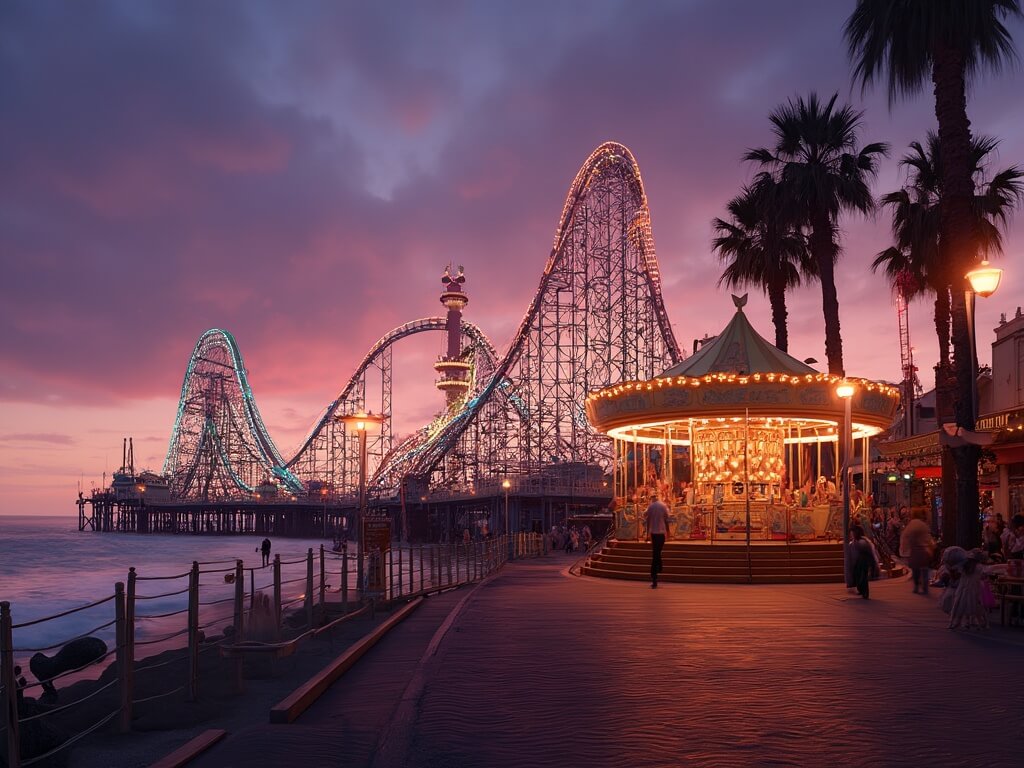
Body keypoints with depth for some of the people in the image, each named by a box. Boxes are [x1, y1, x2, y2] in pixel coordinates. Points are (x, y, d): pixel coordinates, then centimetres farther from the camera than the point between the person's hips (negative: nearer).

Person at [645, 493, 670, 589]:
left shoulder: (650, 506, -1)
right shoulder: (663, 506, -2)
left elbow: (648, 520, 0)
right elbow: (666, 520, -2)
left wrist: (648, 533, 6)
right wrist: (668, 531, 8)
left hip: (653, 532, 1)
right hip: (662, 532, -1)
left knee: (655, 554, 8)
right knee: (658, 553, 8)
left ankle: (654, 580, 5)